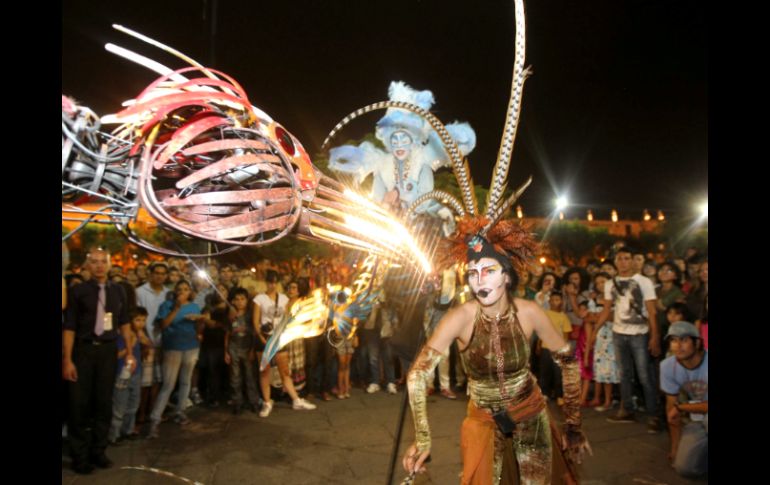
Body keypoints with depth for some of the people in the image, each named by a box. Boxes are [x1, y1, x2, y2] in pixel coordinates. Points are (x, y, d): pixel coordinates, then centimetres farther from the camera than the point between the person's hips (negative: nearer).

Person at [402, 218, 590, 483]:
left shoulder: (528, 312, -20)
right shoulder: (461, 317, -26)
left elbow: (568, 360, -6)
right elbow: (418, 373, -27)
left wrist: (573, 424, -4)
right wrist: (423, 439, -31)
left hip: (530, 411, 2)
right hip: (484, 418, -1)